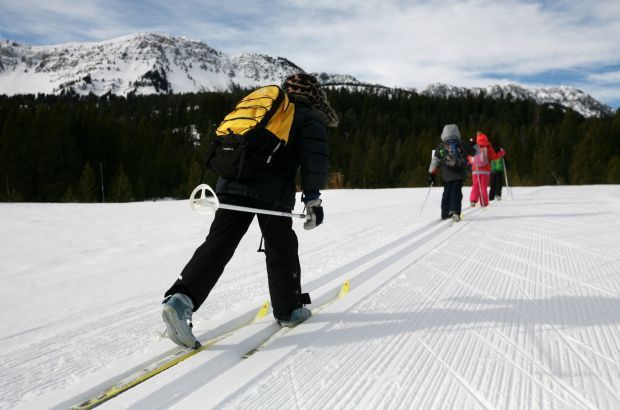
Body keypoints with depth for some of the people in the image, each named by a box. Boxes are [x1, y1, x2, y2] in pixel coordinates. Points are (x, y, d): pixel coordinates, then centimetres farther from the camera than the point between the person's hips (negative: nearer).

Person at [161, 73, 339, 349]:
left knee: (218, 245, 0)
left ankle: (181, 298, -17)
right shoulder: (309, 119, 13)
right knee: (281, 249, 10)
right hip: (272, 193, -5)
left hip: (232, 185, 5)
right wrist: (313, 197, -11)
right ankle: (288, 310, 25)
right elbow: (314, 157, -5)